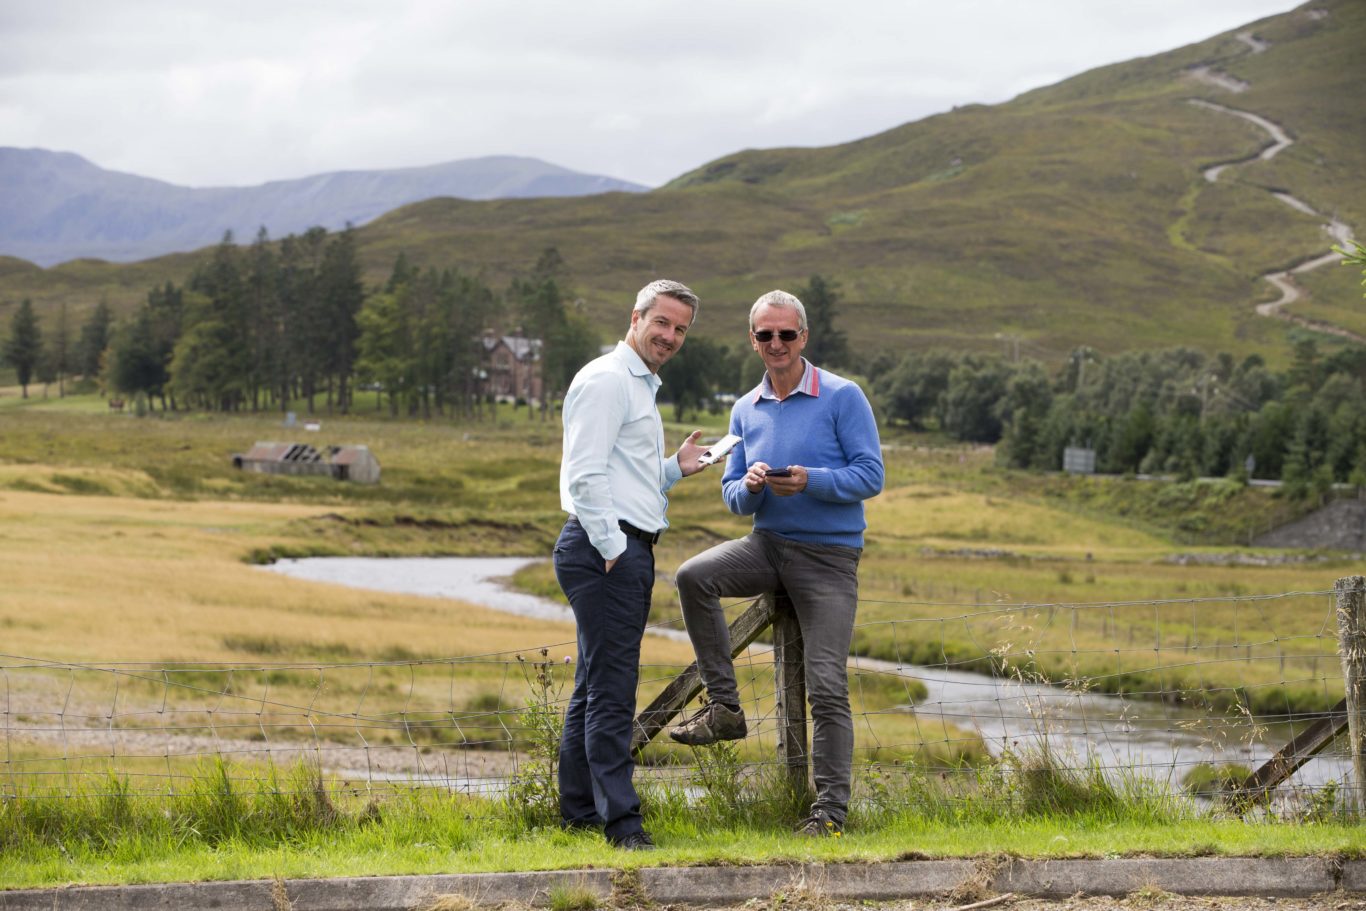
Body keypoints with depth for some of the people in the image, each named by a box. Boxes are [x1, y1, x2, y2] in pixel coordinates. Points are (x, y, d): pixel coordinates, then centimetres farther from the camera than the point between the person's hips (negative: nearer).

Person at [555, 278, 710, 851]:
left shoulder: (641, 388, 23)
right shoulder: (607, 380, -9)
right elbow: (586, 475, -18)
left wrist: (674, 469, 15)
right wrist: (612, 550, -19)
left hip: (627, 550, 11)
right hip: (605, 548, -11)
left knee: (596, 687, 13)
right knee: (611, 690, -12)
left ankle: (580, 812, 18)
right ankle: (621, 820, -14)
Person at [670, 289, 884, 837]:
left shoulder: (842, 398, -5)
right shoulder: (746, 411, 11)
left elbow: (870, 476, -9)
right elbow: (733, 496, 13)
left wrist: (810, 481, -24)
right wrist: (750, 487, -11)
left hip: (829, 553, -5)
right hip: (767, 544, 5)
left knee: (827, 686, -8)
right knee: (694, 577, -23)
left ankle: (831, 810, -3)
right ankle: (724, 706, -14)